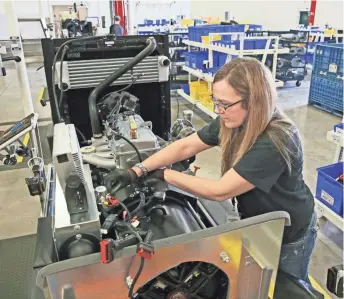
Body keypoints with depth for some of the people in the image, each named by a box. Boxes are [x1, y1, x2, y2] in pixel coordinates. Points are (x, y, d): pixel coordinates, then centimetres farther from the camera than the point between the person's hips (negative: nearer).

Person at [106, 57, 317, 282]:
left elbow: (219, 191, -35)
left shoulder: (276, 141, -39)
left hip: (289, 234, -6)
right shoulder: (231, 122, -15)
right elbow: (185, 147, -12)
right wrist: (136, 172, -19)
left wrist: (164, 175, -25)